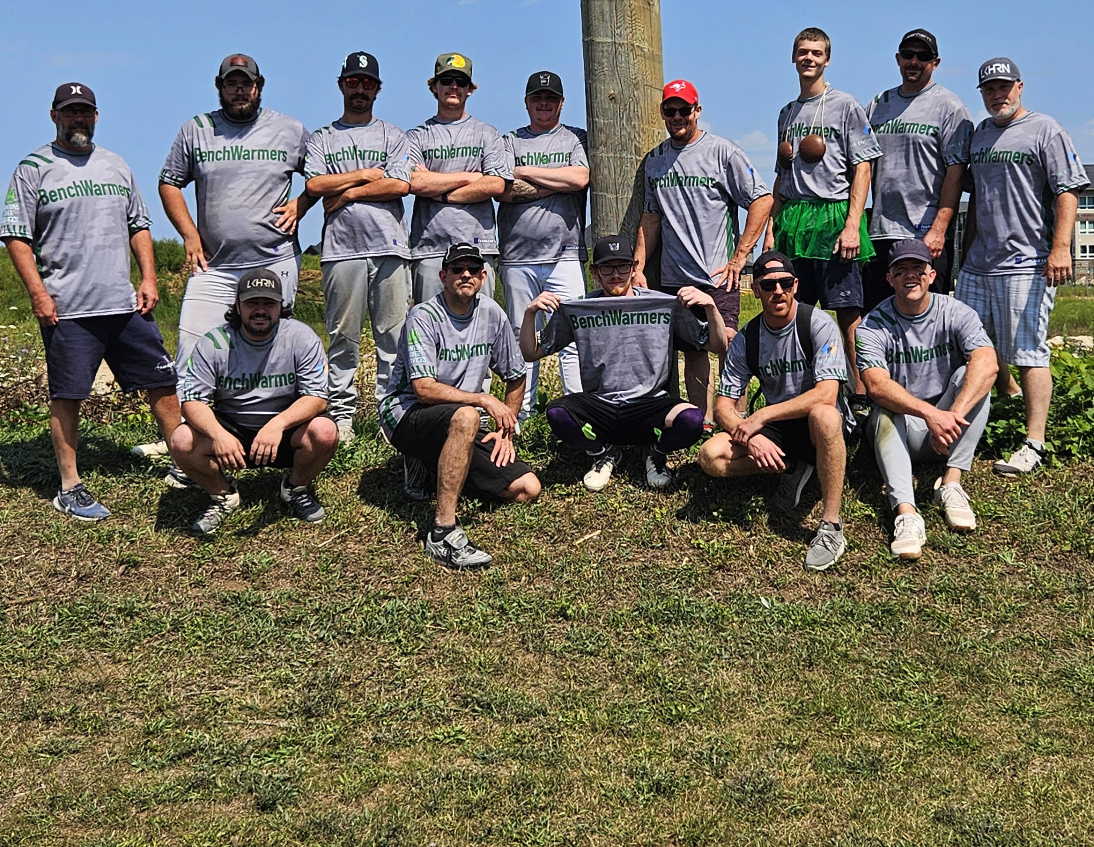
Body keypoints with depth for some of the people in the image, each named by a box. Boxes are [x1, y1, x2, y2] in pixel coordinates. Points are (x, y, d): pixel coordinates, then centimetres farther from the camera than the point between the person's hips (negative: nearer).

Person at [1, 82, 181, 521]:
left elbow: (139, 225, 20)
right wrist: (38, 294, -12)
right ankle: (70, 488, 9)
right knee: (67, 397, 0)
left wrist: (148, 277, 9)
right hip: (66, 309, -4)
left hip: (125, 304, 5)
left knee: (163, 382, 6)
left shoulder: (116, 166, 15)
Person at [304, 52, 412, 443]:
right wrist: (365, 174, 0)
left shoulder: (392, 136, 15)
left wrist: (347, 193, -3)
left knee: (394, 334, -2)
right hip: (342, 248, 0)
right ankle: (342, 414, 6)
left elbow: (400, 185, -2)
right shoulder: (322, 138, 16)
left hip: (390, 246, 0)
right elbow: (314, 185, -1)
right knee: (343, 335, 1)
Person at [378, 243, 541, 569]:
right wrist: (485, 400, -24)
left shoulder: (492, 314, 4)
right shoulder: (424, 317, -13)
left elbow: (516, 377, 14)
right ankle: (443, 533, -38)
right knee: (464, 417, -41)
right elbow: (425, 389, -23)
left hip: (458, 424, 6)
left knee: (527, 489, -10)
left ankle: (441, 467, 13)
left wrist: (506, 431, 3)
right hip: (406, 417, -6)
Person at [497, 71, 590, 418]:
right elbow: (503, 190, -2)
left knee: (572, 337, -7)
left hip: (565, 255, -1)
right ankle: (520, 415, 11)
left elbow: (580, 178, -8)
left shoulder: (577, 139, 13)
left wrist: (524, 172, -2)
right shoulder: (510, 142, 14)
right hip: (518, 257, 1)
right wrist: (558, 182, -6)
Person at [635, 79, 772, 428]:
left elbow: (762, 199, -5)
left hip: (718, 275, -5)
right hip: (674, 277, 5)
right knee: (691, 350, 8)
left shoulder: (722, 151, -2)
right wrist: (638, 266, 10)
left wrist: (739, 257, -9)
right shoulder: (654, 159, 14)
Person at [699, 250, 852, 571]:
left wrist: (760, 417, -26)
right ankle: (792, 468, 0)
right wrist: (751, 438, -24)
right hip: (776, 430, 4)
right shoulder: (746, 340, -1)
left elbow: (826, 394, -26)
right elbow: (723, 406, -3)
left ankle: (831, 526, -31)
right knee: (711, 457, -20)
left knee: (824, 414, -41)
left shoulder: (819, 324, -14)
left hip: (818, 425, -4)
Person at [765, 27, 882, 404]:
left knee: (848, 312, -7)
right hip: (792, 221, 5)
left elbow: (862, 169, -3)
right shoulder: (787, 113, 18)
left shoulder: (846, 106, 3)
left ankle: (860, 394, -4)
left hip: (833, 218, -5)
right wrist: (772, 228, 12)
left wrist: (852, 225, -14)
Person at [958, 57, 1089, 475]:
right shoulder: (979, 134, 18)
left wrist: (1061, 247, -19)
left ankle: (1034, 443, -8)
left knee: (1029, 353, -9)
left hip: (1026, 263, -7)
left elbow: (1067, 191, -8)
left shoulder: (1045, 130, -2)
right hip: (978, 263, 7)